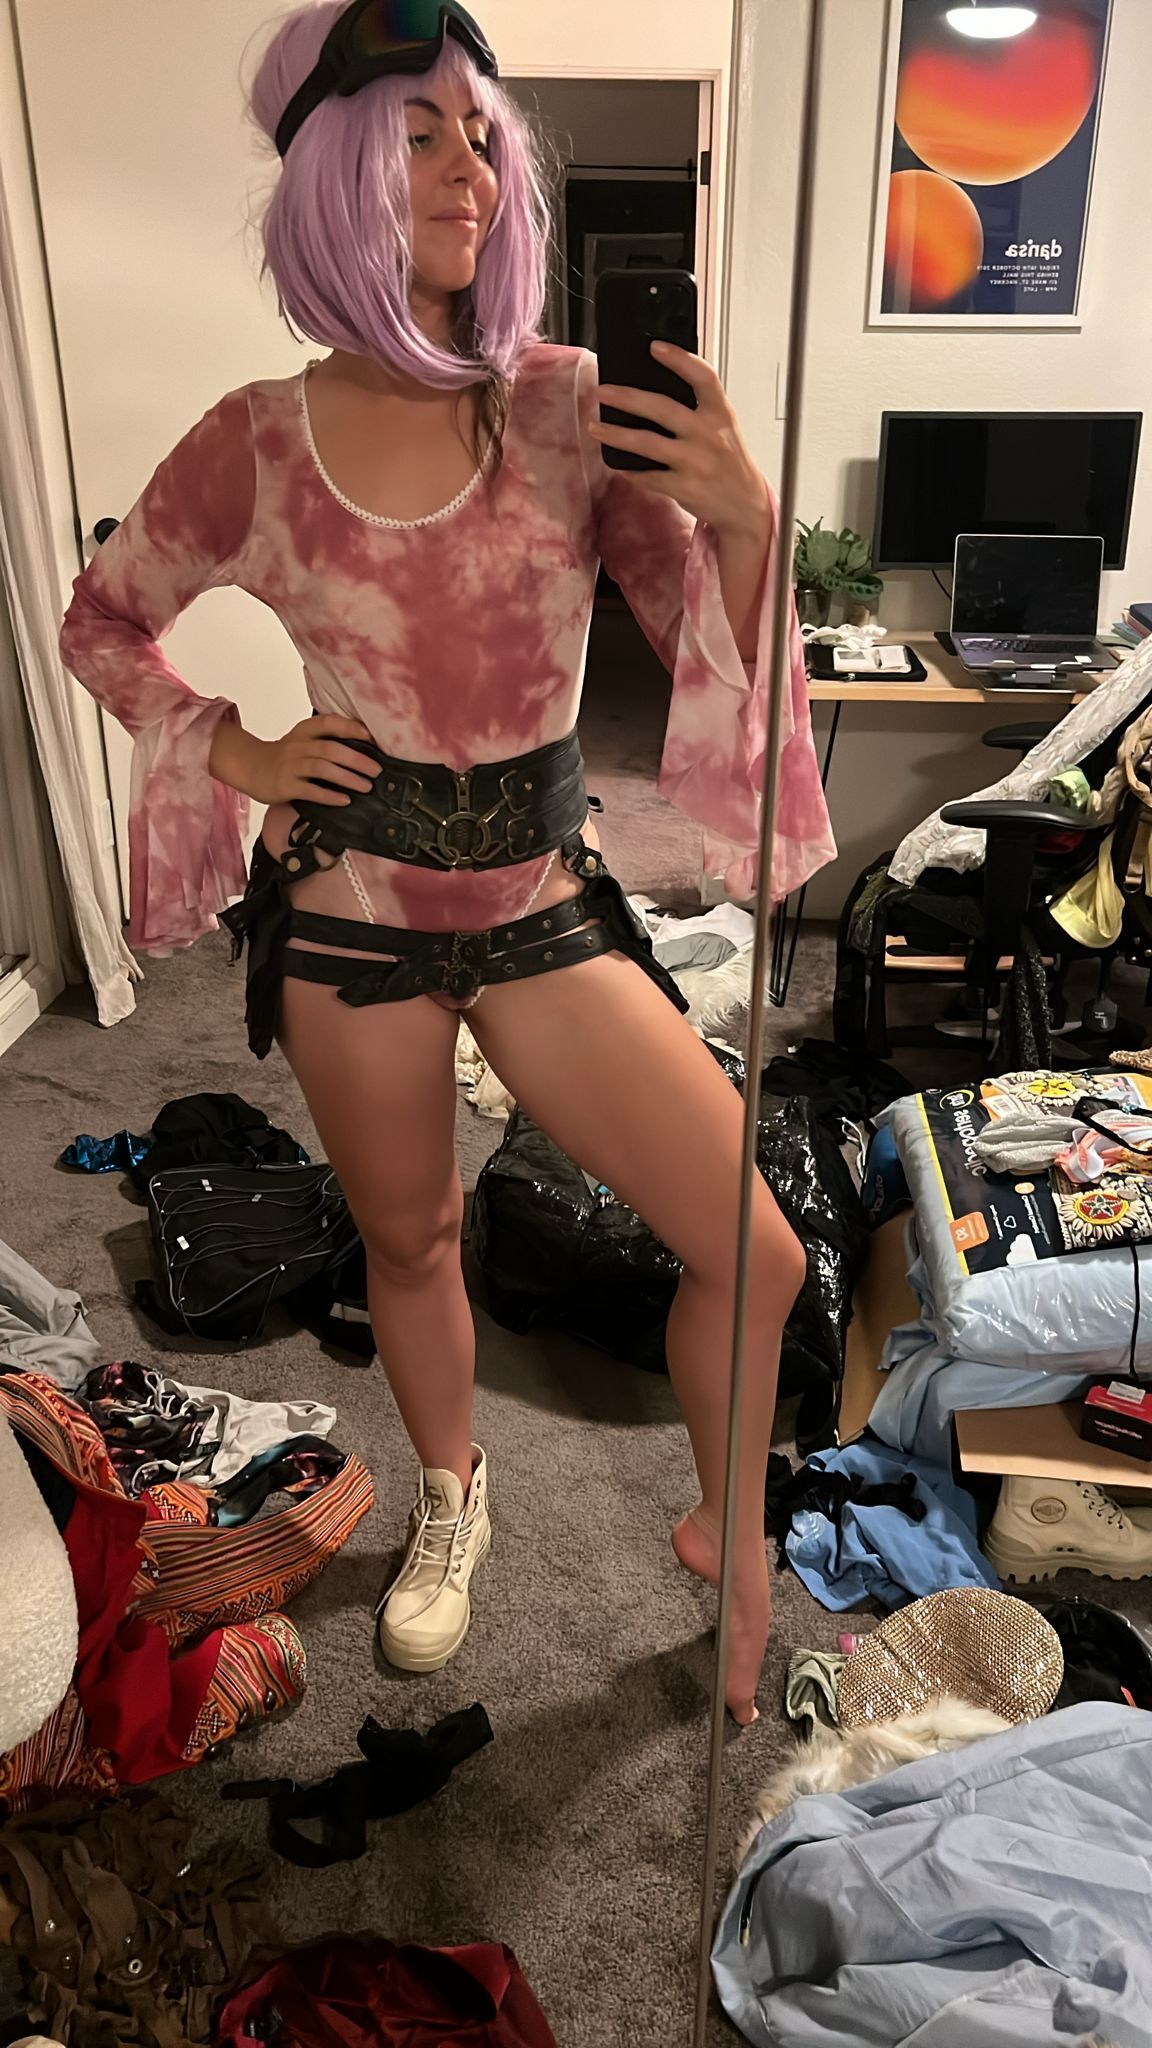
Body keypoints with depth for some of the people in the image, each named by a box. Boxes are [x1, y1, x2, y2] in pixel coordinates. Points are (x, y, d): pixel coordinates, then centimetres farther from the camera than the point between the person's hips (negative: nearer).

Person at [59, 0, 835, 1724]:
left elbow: (712, 647, -2)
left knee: (757, 1255, -3)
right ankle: (449, 1500, 49)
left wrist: (741, 519, -22)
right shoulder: (258, 442, -5)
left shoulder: (565, 408, -4)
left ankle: (730, 1536, 28)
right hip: (350, 918, 0)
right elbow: (101, 623, 11)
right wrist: (233, 752, -4)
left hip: (543, 904, 1)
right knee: (410, 1243, 18)